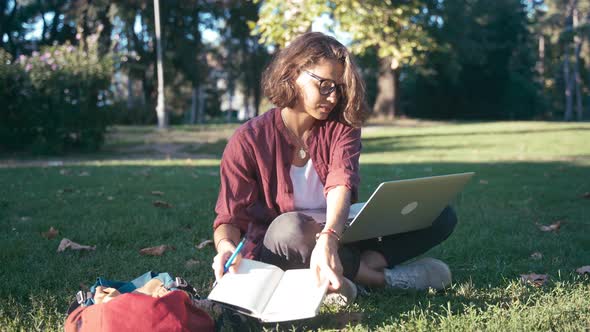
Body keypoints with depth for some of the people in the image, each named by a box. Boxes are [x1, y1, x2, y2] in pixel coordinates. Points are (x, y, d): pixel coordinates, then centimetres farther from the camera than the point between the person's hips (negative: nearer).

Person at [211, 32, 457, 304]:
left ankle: (356, 268, -25)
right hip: (275, 250, -3)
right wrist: (226, 246, -37)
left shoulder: (341, 127, -1)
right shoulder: (249, 140, -8)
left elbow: (342, 182, -21)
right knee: (289, 229, -40)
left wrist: (328, 239, -42)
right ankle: (380, 276, -20)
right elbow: (230, 217, -11)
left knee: (441, 217, -8)